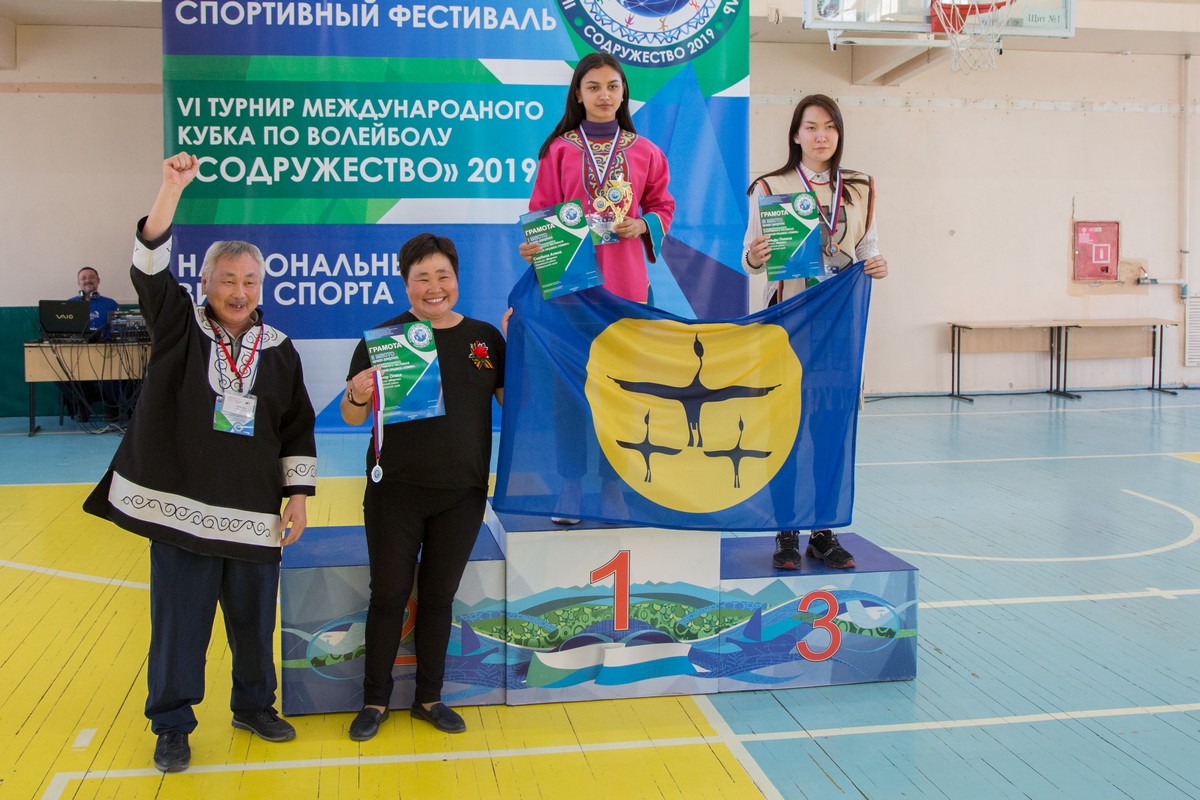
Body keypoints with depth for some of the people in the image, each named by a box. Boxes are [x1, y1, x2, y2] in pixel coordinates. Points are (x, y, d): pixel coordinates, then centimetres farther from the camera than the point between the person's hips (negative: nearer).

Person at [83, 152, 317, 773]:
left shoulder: (279, 350, 7)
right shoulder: (179, 327, 2)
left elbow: (299, 430, 10)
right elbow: (150, 268, -13)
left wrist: (299, 495, 4)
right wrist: (172, 189, -24)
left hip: (255, 513, 2)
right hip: (180, 507, -2)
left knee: (255, 619, 11)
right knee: (179, 619, 4)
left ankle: (254, 706, 32)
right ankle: (171, 725, 20)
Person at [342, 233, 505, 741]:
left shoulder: (486, 337, 5)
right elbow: (352, 418, -3)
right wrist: (358, 396, -26)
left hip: (462, 494, 2)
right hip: (395, 493, -2)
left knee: (439, 597, 13)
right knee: (389, 595, 6)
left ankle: (429, 698, 27)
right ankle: (375, 701, 22)